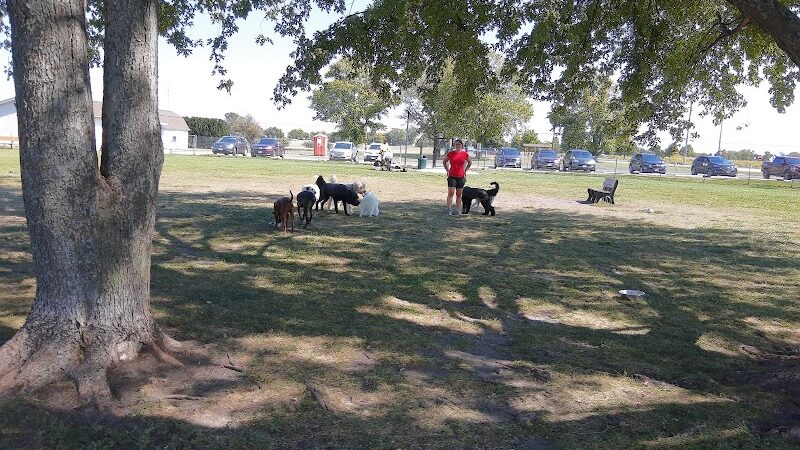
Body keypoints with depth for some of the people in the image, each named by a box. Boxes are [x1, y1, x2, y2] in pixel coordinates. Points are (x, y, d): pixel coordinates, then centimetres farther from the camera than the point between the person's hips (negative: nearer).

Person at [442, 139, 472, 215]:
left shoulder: (465, 154, 0)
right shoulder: (450, 153, -2)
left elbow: (470, 163, 18)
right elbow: (444, 162, 14)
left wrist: (465, 170, 10)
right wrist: (447, 170, 6)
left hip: (461, 177, 1)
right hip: (452, 176, -1)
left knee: (459, 194, 8)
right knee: (450, 193, -7)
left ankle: (458, 210, 15)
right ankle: (449, 210, -5)